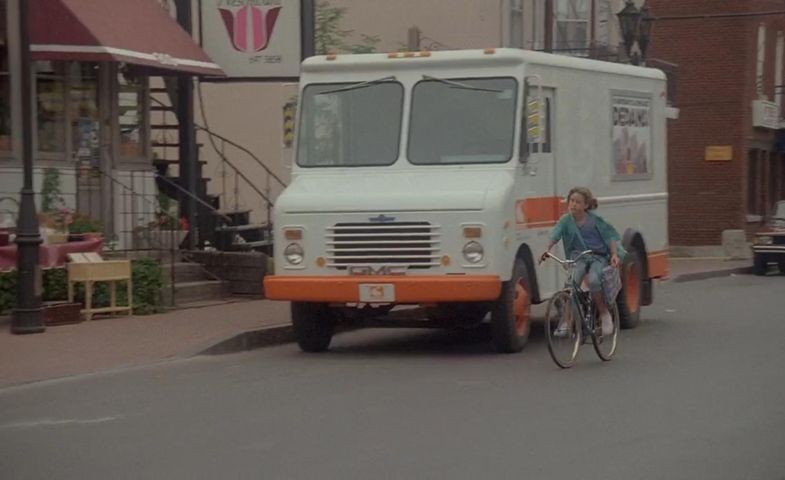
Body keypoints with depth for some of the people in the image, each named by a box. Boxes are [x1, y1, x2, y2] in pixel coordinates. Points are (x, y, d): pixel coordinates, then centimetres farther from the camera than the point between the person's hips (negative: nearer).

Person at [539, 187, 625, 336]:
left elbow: (610, 237, 2)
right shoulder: (566, 220, -2)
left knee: (593, 280, -31)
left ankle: (604, 313, -8)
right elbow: (555, 234, -17)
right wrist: (547, 249, -35)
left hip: (598, 256, -1)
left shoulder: (595, 219, -4)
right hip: (578, 256, 1)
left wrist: (614, 254, -13)